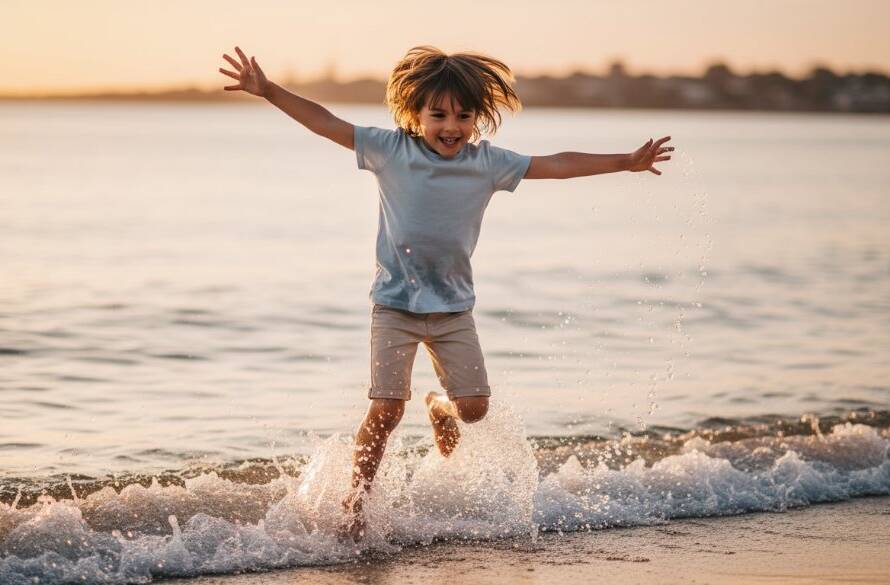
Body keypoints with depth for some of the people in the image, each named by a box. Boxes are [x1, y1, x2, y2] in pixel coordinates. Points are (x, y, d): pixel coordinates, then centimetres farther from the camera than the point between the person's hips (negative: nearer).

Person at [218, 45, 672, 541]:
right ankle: (356, 503, 7)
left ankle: (440, 408, 36)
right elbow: (326, 123, -9)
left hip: (453, 305, 3)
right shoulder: (389, 149, -8)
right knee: (386, 409, -9)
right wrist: (267, 90, -16)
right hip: (395, 303, -3)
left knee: (474, 405, -1)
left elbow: (556, 165, 3)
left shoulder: (488, 162, -1)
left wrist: (625, 162, 4)